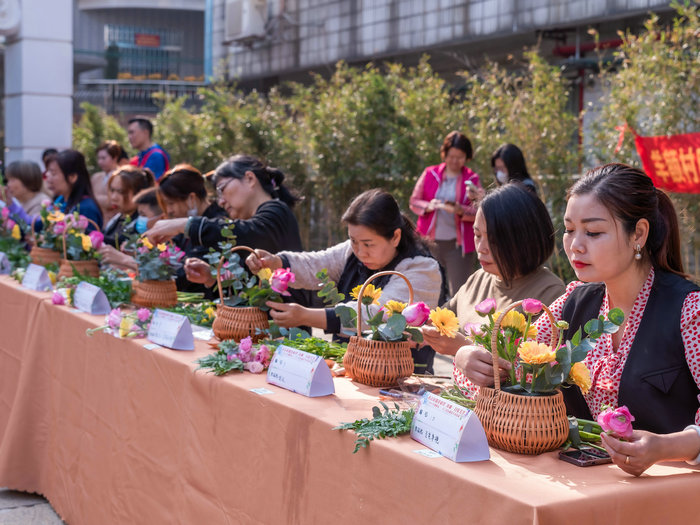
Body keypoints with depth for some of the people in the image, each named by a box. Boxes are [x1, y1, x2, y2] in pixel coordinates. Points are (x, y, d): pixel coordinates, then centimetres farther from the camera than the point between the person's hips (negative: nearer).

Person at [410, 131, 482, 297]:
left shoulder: (472, 179, 5)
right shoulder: (430, 174, 8)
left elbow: (478, 212, -1)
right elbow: (414, 201, 9)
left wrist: (460, 210, -22)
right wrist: (428, 206, -12)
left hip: (458, 244, -2)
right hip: (430, 241, 2)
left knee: (459, 292, -5)